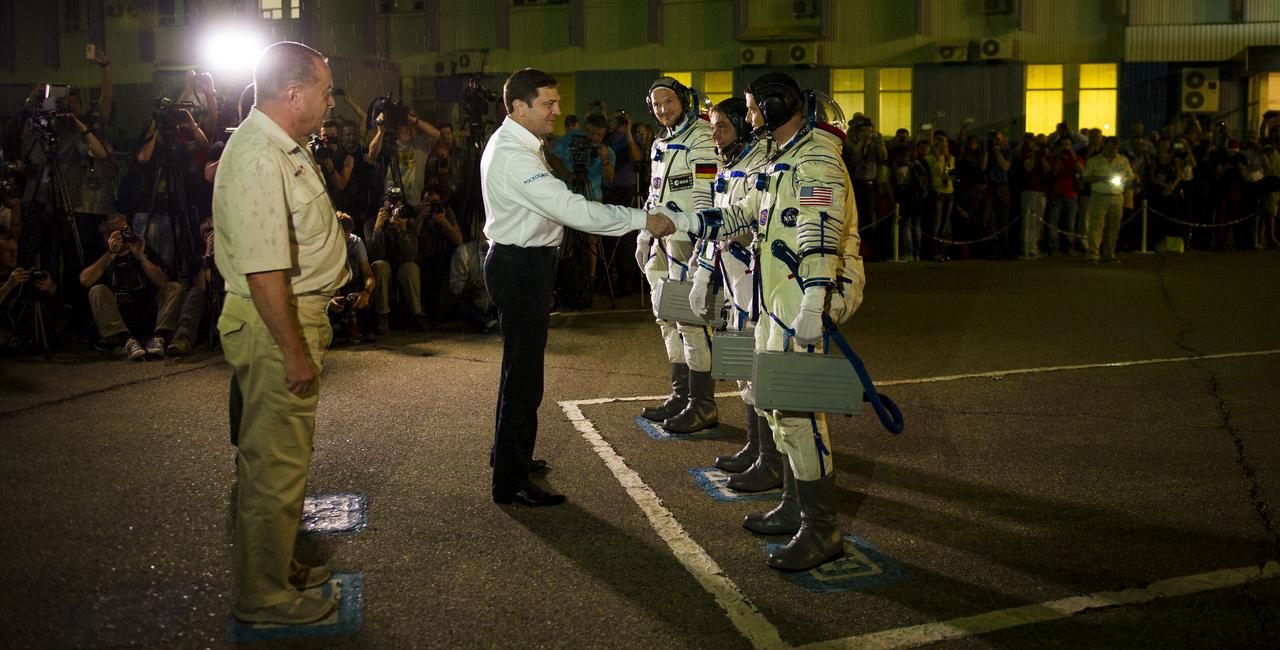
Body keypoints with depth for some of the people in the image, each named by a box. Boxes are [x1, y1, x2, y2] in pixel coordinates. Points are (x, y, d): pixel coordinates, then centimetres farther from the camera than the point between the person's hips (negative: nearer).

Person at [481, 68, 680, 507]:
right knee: (523, 374, -5)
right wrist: (645, 220, -26)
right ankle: (511, 481, 3)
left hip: (518, 262, 11)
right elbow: (574, 210, -29)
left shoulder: (511, 144, 11)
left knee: (519, 366, 22)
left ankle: (509, 455, 38)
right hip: (521, 268, -11)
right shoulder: (515, 157, -23)